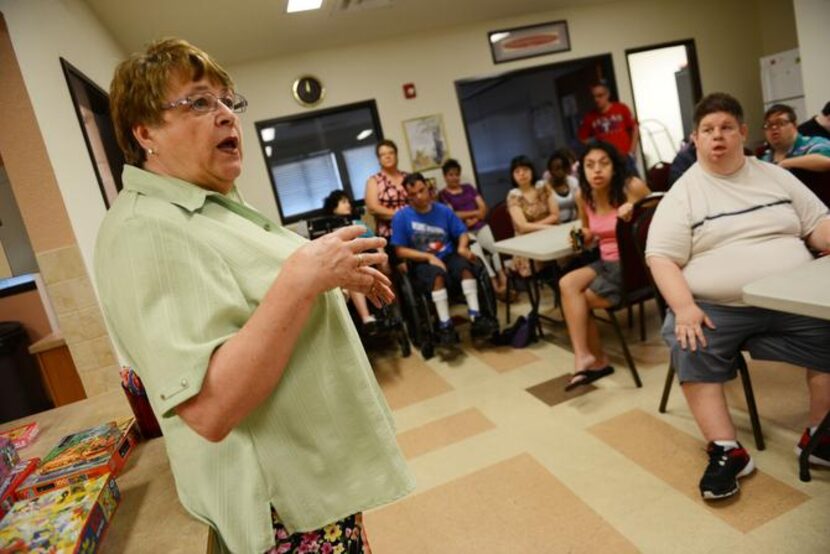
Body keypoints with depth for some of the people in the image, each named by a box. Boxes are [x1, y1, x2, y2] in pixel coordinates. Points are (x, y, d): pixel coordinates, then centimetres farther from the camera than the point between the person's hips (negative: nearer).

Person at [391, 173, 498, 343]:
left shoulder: (443, 210, 6)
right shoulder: (401, 217, -3)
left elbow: (462, 233, 10)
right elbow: (400, 251, -6)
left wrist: (462, 248, -14)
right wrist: (429, 257, -16)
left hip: (448, 257, 3)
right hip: (422, 263, -3)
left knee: (464, 265, -29)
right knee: (437, 273, -36)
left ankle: (476, 317, -30)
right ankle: (444, 325, -33)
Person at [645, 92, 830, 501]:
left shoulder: (775, 176, 15)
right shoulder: (683, 193, 2)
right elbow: (660, 257, -6)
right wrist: (683, 307, -21)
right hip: (716, 309, -3)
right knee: (689, 349, -29)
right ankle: (727, 451, -19)